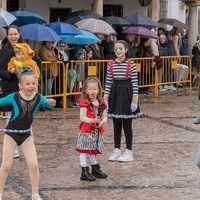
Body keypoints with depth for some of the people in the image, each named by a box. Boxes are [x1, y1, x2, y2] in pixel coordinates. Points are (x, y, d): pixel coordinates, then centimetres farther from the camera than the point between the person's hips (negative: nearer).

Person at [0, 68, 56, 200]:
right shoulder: (13, 97, -17)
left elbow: (50, 106, 4)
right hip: (11, 134, -3)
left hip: (26, 135, 3)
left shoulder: (38, 98, -9)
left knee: (34, 165, -2)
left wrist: (51, 102, -19)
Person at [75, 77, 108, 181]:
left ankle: (96, 170, 30)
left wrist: (102, 121, -11)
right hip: (86, 131, -6)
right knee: (84, 151, -3)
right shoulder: (85, 103, -11)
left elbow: (104, 116, 11)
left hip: (97, 131, 6)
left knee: (93, 151, 19)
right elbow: (82, 117, -16)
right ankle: (85, 172, 1)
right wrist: (92, 121, -29)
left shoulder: (101, 103, 7)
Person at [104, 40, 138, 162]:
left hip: (126, 94, -4)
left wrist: (135, 100, -13)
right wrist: (105, 99, 3)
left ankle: (129, 152, 11)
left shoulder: (131, 64, -8)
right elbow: (108, 83, 6)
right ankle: (117, 150, 19)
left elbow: (135, 83, -8)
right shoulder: (111, 65, 3)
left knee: (127, 124, 2)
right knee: (116, 124, 10)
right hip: (114, 95, 4)